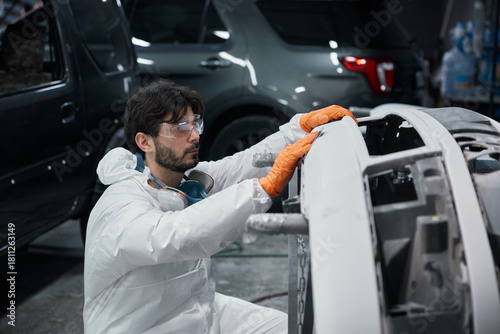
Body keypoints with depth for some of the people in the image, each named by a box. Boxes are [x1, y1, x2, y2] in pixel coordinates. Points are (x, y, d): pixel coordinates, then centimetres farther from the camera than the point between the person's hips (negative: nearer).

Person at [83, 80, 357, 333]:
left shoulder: (187, 178, -2)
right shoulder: (119, 208, -27)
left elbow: (243, 164, 2)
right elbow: (176, 237, -46)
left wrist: (305, 124, -10)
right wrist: (266, 186, -48)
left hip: (204, 311, 8)